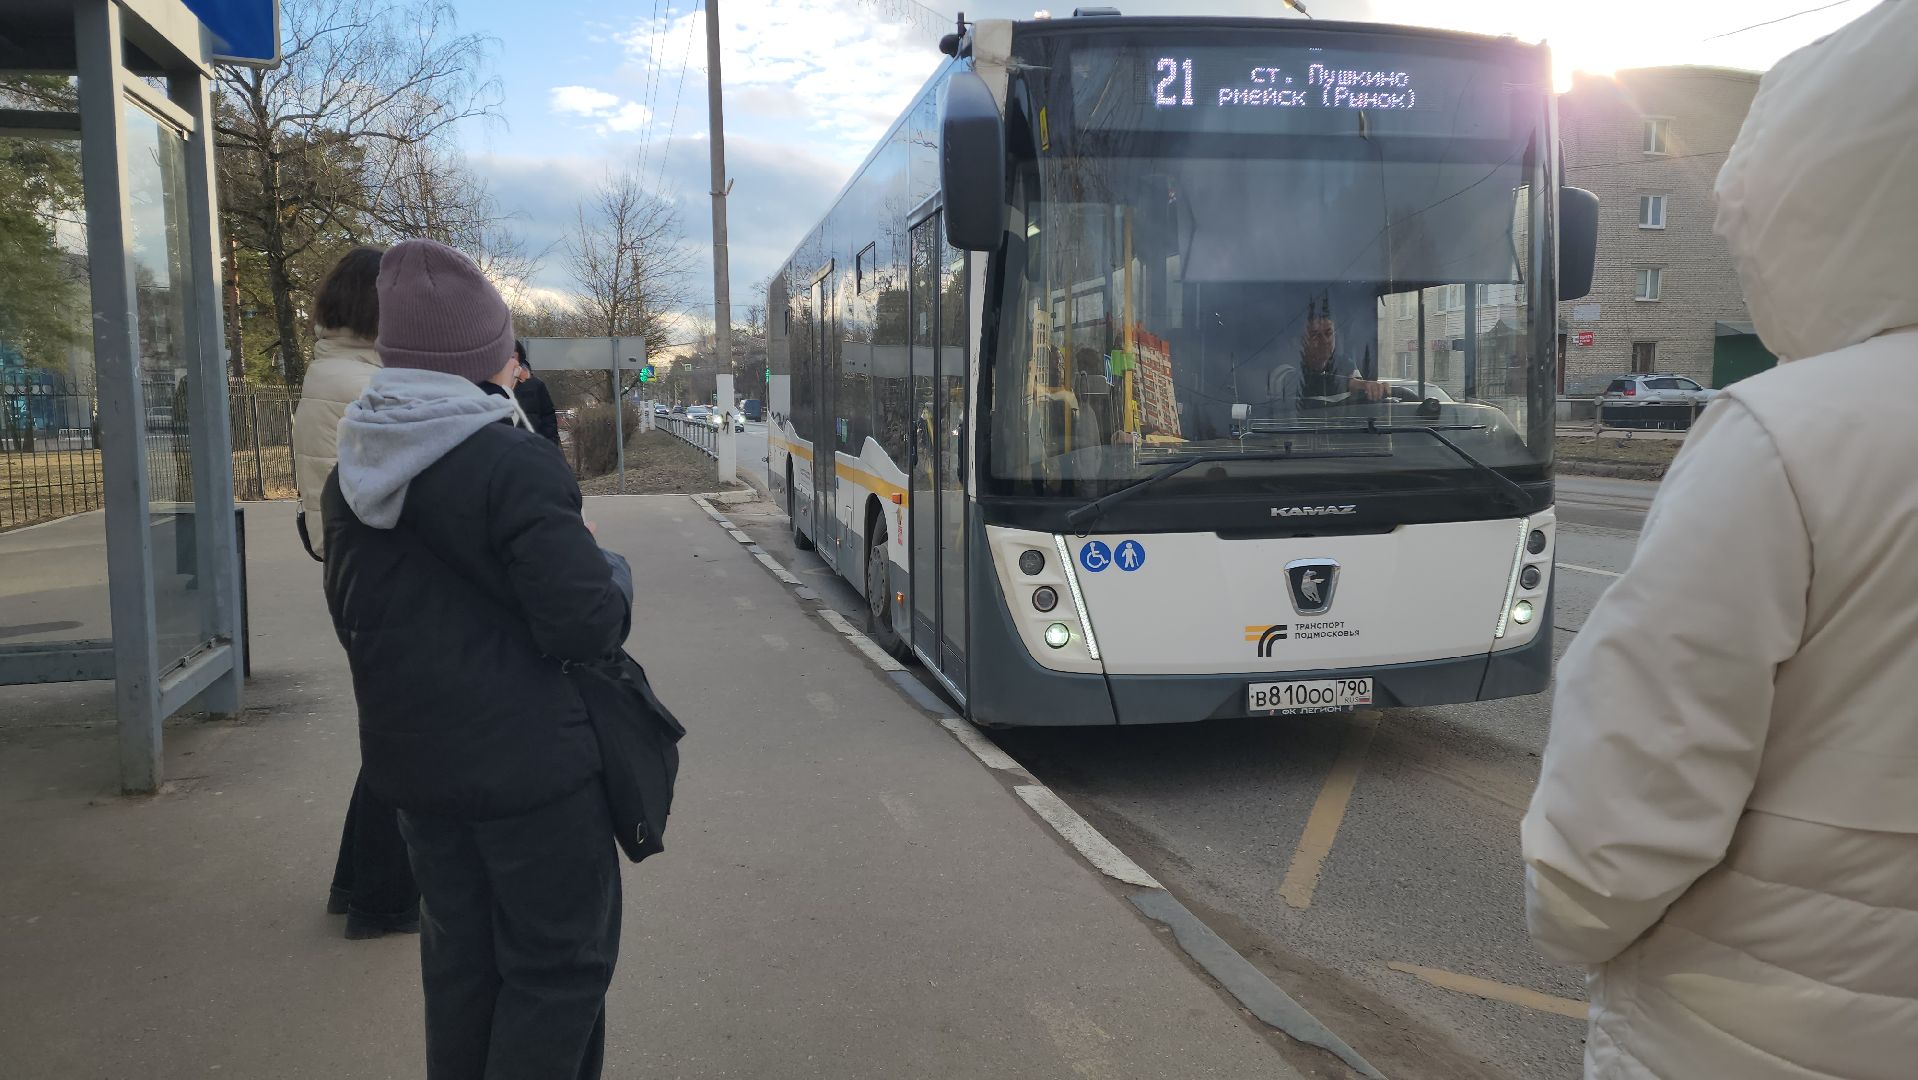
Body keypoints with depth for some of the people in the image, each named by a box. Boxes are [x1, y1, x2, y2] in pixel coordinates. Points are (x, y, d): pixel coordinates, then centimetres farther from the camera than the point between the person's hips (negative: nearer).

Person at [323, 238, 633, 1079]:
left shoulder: (352, 476, 6)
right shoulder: (514, 465, -19)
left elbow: (352, 617, 16)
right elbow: (587, 626, -21)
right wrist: (612, 573, -2)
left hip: (413, 762, 8)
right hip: (531, 764, -7)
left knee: (459, 962, 19)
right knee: (560, 965, 6)